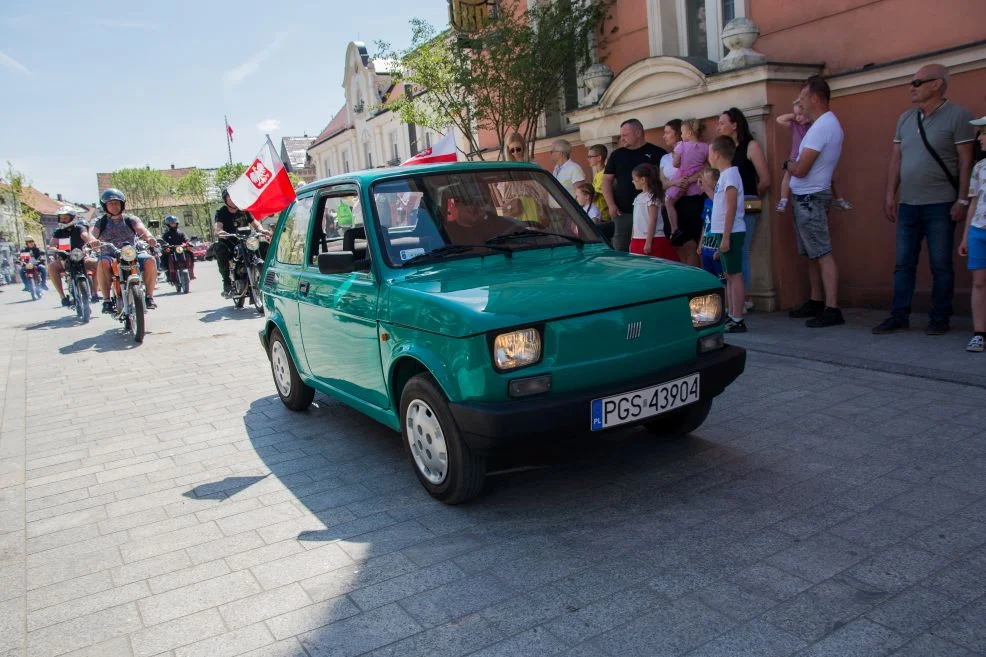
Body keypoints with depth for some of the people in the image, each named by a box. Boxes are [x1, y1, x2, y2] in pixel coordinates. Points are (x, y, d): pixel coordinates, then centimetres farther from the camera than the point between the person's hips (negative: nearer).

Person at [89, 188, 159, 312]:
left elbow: (141, 229, -8)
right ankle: (106, 300, -29)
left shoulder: (130, 219, 12)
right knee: (103, 262, -35)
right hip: (111, 255, -1)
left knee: (150, 260, -28)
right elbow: (93, 233, -5)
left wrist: (149, 237, -32)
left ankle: (149, 296, -16)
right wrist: (93, 240, -31)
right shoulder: (101, 221, 13)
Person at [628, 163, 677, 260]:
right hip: (638, 240, 8)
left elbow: (652, 221, -15)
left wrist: (648, 243, -19)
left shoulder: (651, 197, -10)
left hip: (652, 240, -8)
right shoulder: (638, 197, 14)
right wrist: (632, 241, 17)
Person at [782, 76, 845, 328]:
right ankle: (816, 301, 23)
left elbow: (800, 170, -19)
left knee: (823, 254, -11)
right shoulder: (828, 123, 15)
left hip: (810, 198, -10)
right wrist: (794, 164, 8)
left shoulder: (821, 127, -18)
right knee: (812, 253, 15)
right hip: (807, 197, 10)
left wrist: (787, 163, -1)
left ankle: (832, 309, -12)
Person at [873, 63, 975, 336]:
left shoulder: (957, 116, -5)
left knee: (940, 265, 1)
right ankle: (899, 316, 12)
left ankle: (940, 319, 10)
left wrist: (963, 200, -13)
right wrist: (890, 195, 9)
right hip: (907, 205, 5)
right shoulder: (905, 119, 11)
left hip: (940, 206, -5)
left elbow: (966, 161, -8)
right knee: (903, 264, 6)